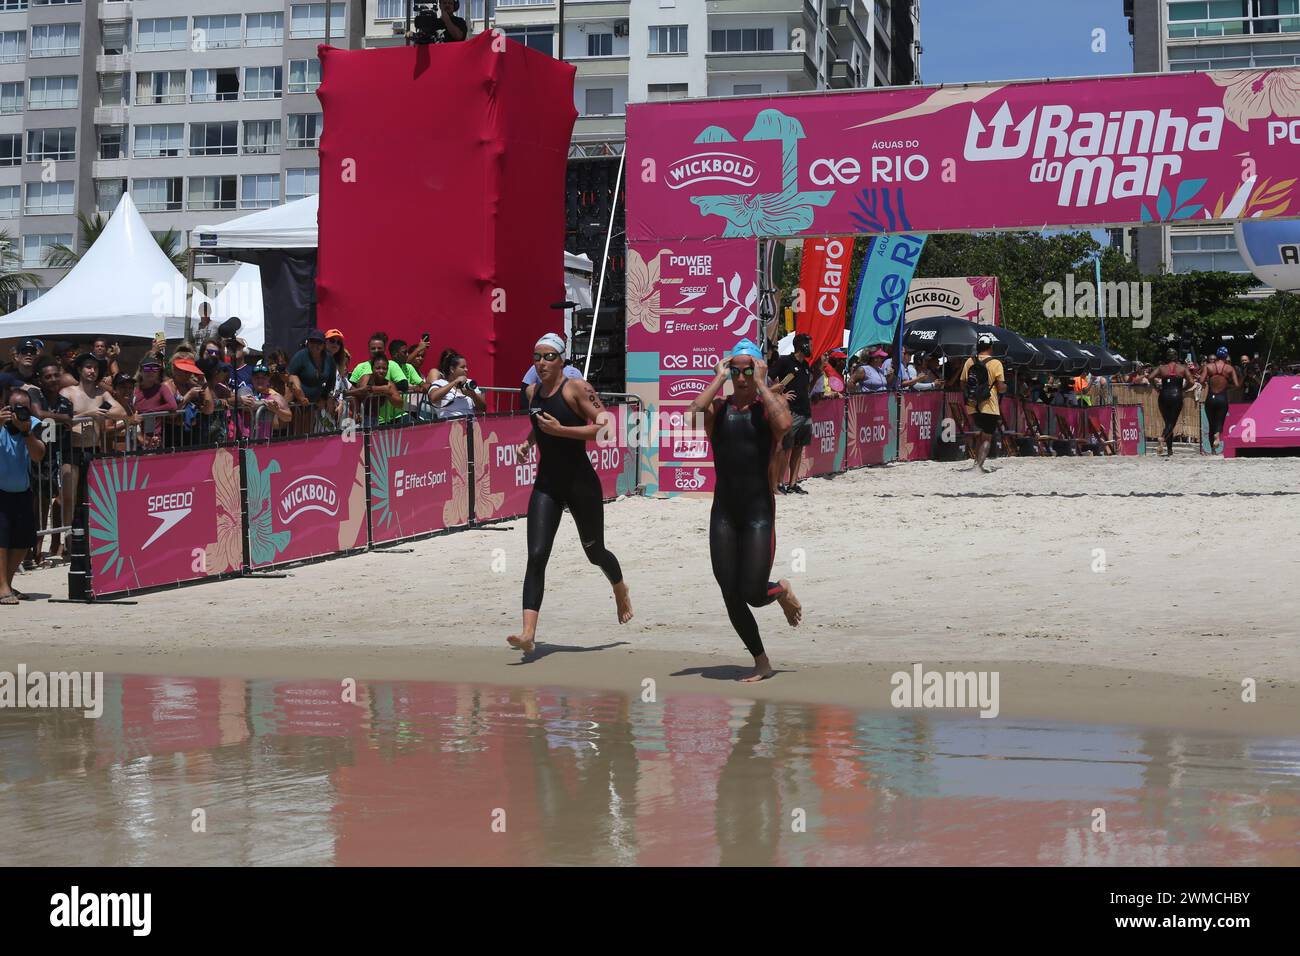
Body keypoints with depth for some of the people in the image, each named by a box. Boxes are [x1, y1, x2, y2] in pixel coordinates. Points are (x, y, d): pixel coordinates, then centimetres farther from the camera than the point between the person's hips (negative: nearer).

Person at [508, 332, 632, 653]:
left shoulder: (576, 388, -12)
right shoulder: (532, 392, 8)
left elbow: (605, 426, -19)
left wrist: (560, 430, -23)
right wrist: (528, 442, 8)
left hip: (580, 482, -4)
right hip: (546, 484, 4)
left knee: (594, 552, 15)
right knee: (536, 556, -12)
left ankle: (620, 590, 49)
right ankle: (528, 633, -19)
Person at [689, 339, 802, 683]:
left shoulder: (769, 406, -1)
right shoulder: (718, 407, 4)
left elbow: (784, 423, -25)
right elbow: (692, 414, -18)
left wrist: (760, 384, -14)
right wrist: (719, 380, -9)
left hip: (759, 511, -3)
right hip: (723, 512, 3)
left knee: (752, 593, -9)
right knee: (731, 596, 5)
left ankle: (781, 591, 28)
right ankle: (761, 662, 22)